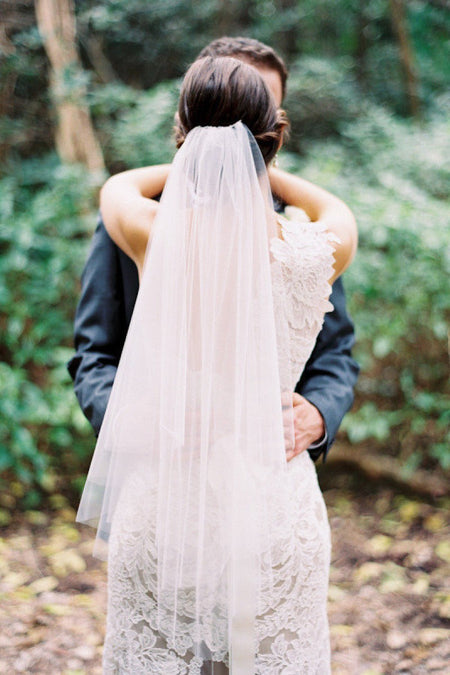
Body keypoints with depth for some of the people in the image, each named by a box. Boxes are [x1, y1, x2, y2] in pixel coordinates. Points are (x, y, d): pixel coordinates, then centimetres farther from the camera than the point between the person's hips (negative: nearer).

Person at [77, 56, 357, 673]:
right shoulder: (312, 256, -10)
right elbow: (340, 211, 16)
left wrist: (190, 168, 28)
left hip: (163, 510, 0)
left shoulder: (157, 241, -12)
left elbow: (117, 186, 14)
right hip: (278, 512, 1)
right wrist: (264, 171, 29)